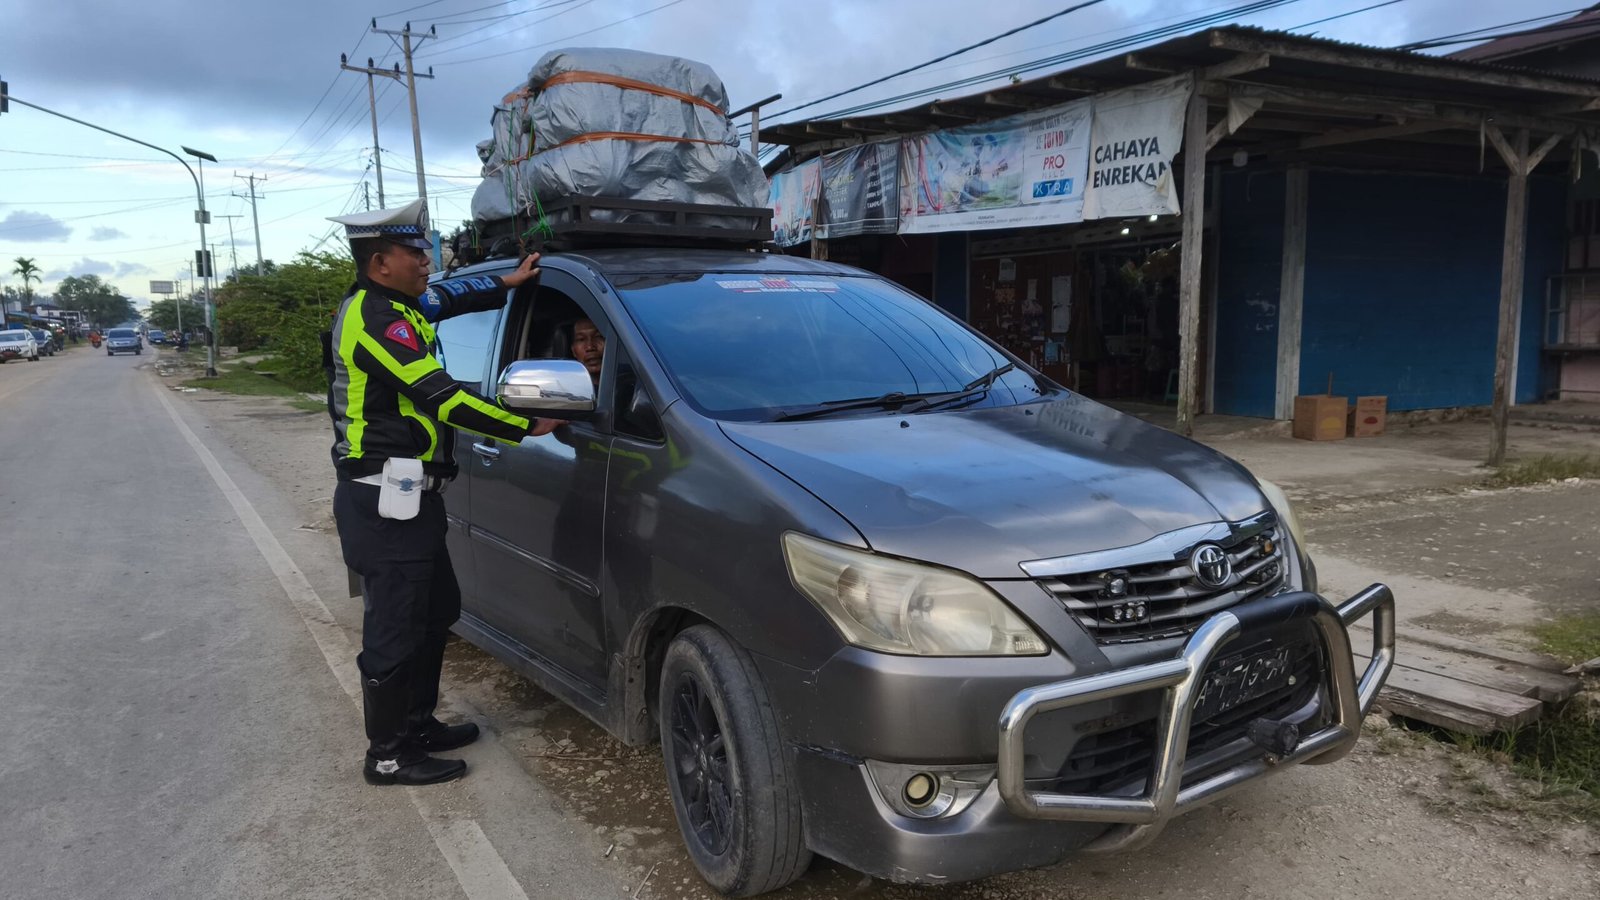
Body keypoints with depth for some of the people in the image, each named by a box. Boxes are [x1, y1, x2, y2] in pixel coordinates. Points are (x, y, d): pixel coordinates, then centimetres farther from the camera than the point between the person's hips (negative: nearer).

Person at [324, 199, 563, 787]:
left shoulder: (382, 306, 13)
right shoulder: (378, 317, -17)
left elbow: (452, 297, 31)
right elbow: (441, 398, -23)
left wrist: (508, 283, 24)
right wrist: (528, 427, -19)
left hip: (406, 497, 11)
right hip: (385, 501, -11)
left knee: (437, 611, 19)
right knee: (394, 630, -1)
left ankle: (417, 723, 32)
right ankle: (388, 756, 12)